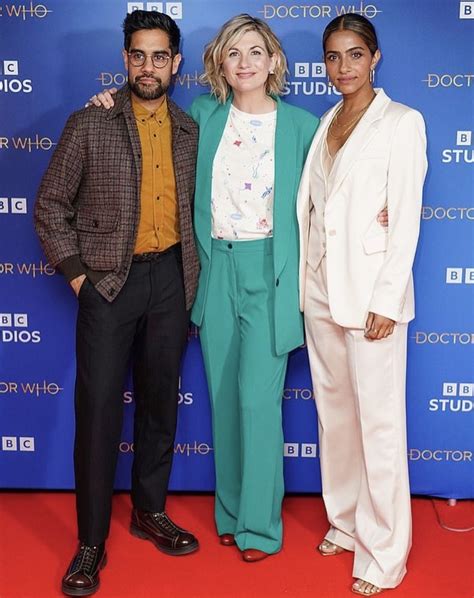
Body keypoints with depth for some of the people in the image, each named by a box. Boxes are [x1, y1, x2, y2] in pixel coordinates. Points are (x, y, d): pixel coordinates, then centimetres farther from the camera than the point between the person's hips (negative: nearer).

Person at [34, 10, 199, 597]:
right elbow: (51, 205, -1)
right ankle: (91, 543, 11)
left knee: (161, 400, 13)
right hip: (109, 282, -3)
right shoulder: (90, 125, -3)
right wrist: (77, 273, -7)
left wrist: (193, 270, 4)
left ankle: (150, 511, 31)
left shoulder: (189, 131, 7)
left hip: (170, 278, 4)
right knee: (98, 409, -1)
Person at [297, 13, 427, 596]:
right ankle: (345, 522, 30)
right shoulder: (325, 123, 13)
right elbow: (309, 206, 12)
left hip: (370, 291, -6)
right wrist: (304, 281, 6)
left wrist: (386, 300, -15)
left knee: (378, 422, -1)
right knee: (334, 412, 14)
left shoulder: (402, 122, -5)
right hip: (320, 286, 6)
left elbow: (406, 218, -10)